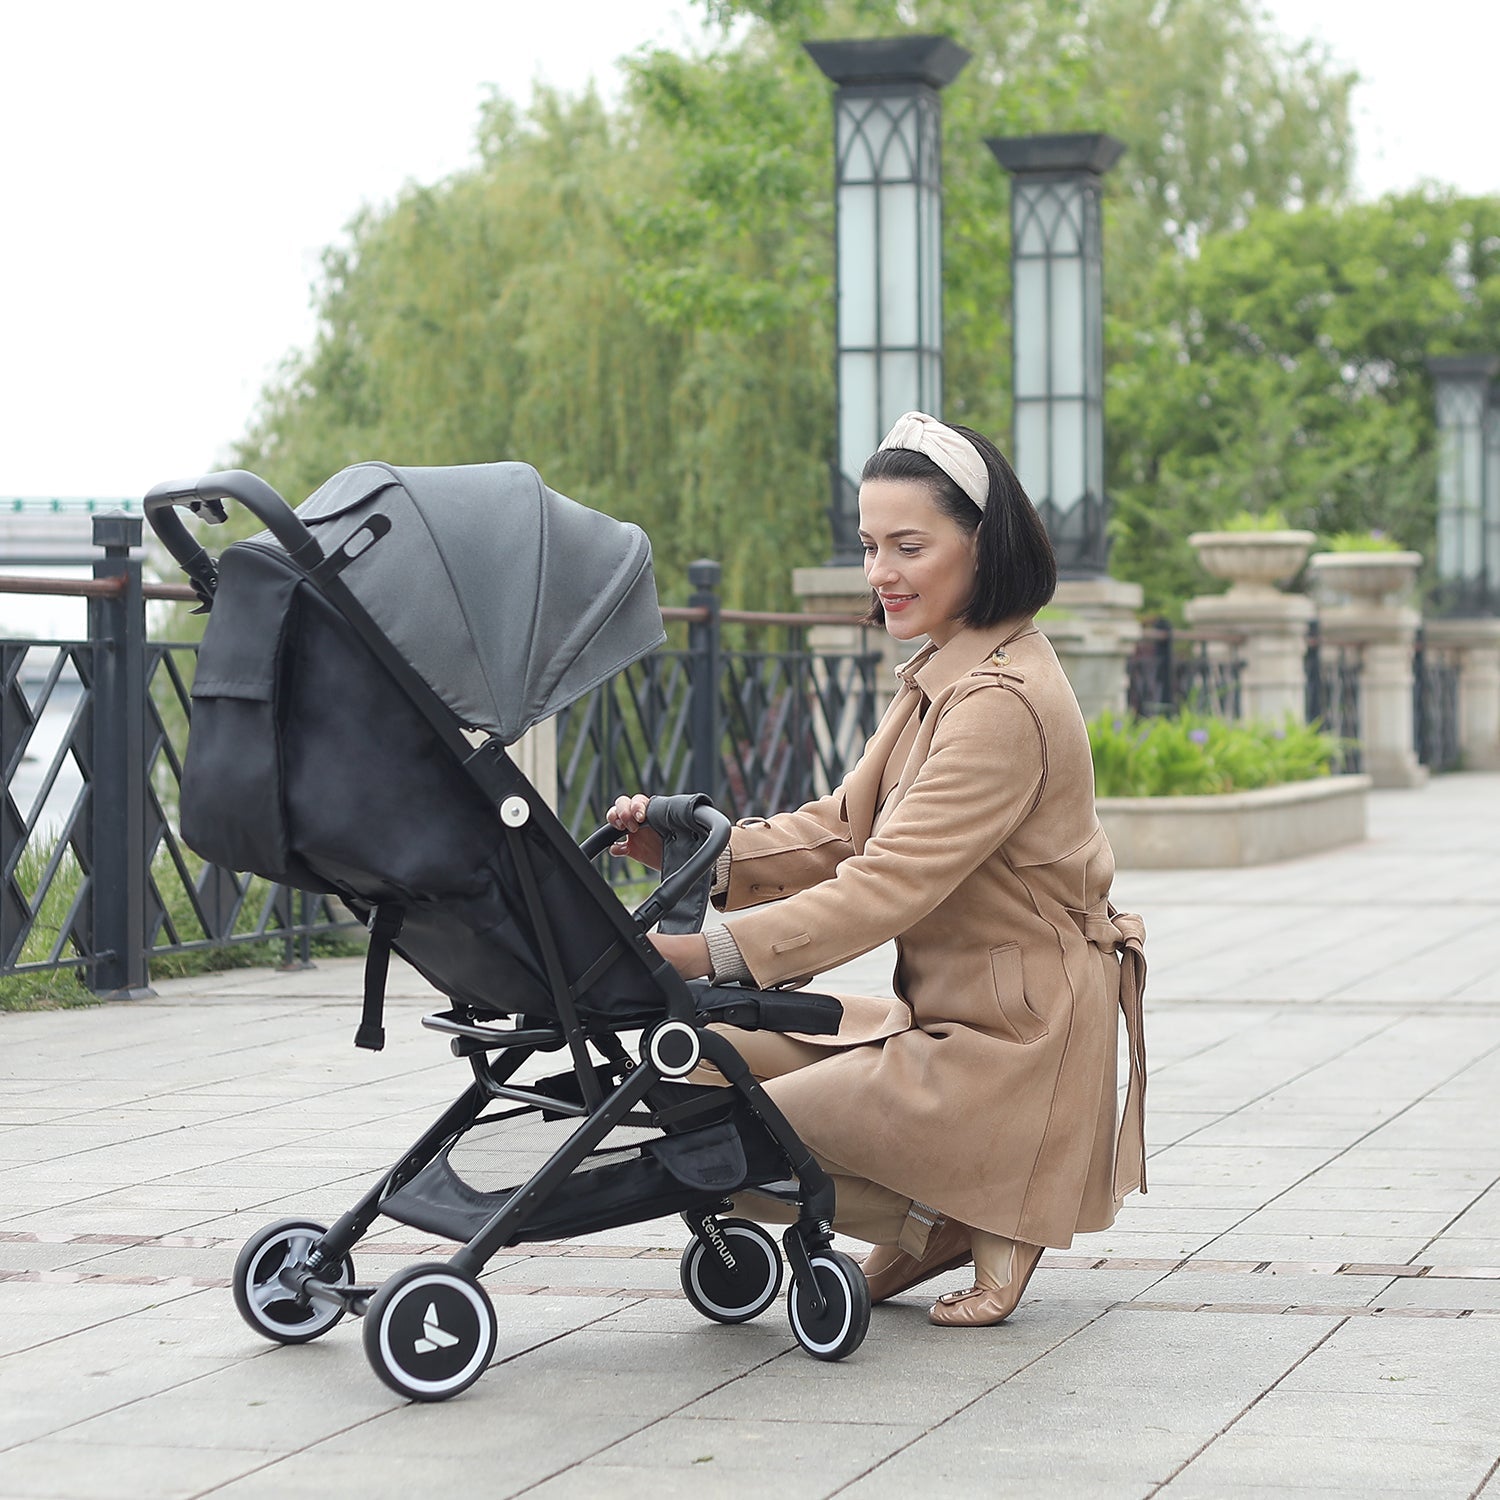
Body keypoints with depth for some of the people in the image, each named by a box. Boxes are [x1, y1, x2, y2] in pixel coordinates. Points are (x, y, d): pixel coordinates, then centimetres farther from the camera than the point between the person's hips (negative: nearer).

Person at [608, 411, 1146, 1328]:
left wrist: (707, 951, -33)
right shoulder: (942, 677, 11)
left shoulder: (1004, 703, -22)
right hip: (943, 1020, 10)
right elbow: (844, 829, 9)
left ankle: (979, 1216, 1)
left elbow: (891, 884, -28)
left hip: (1012, 1047, -10)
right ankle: (935, 1228, 12)